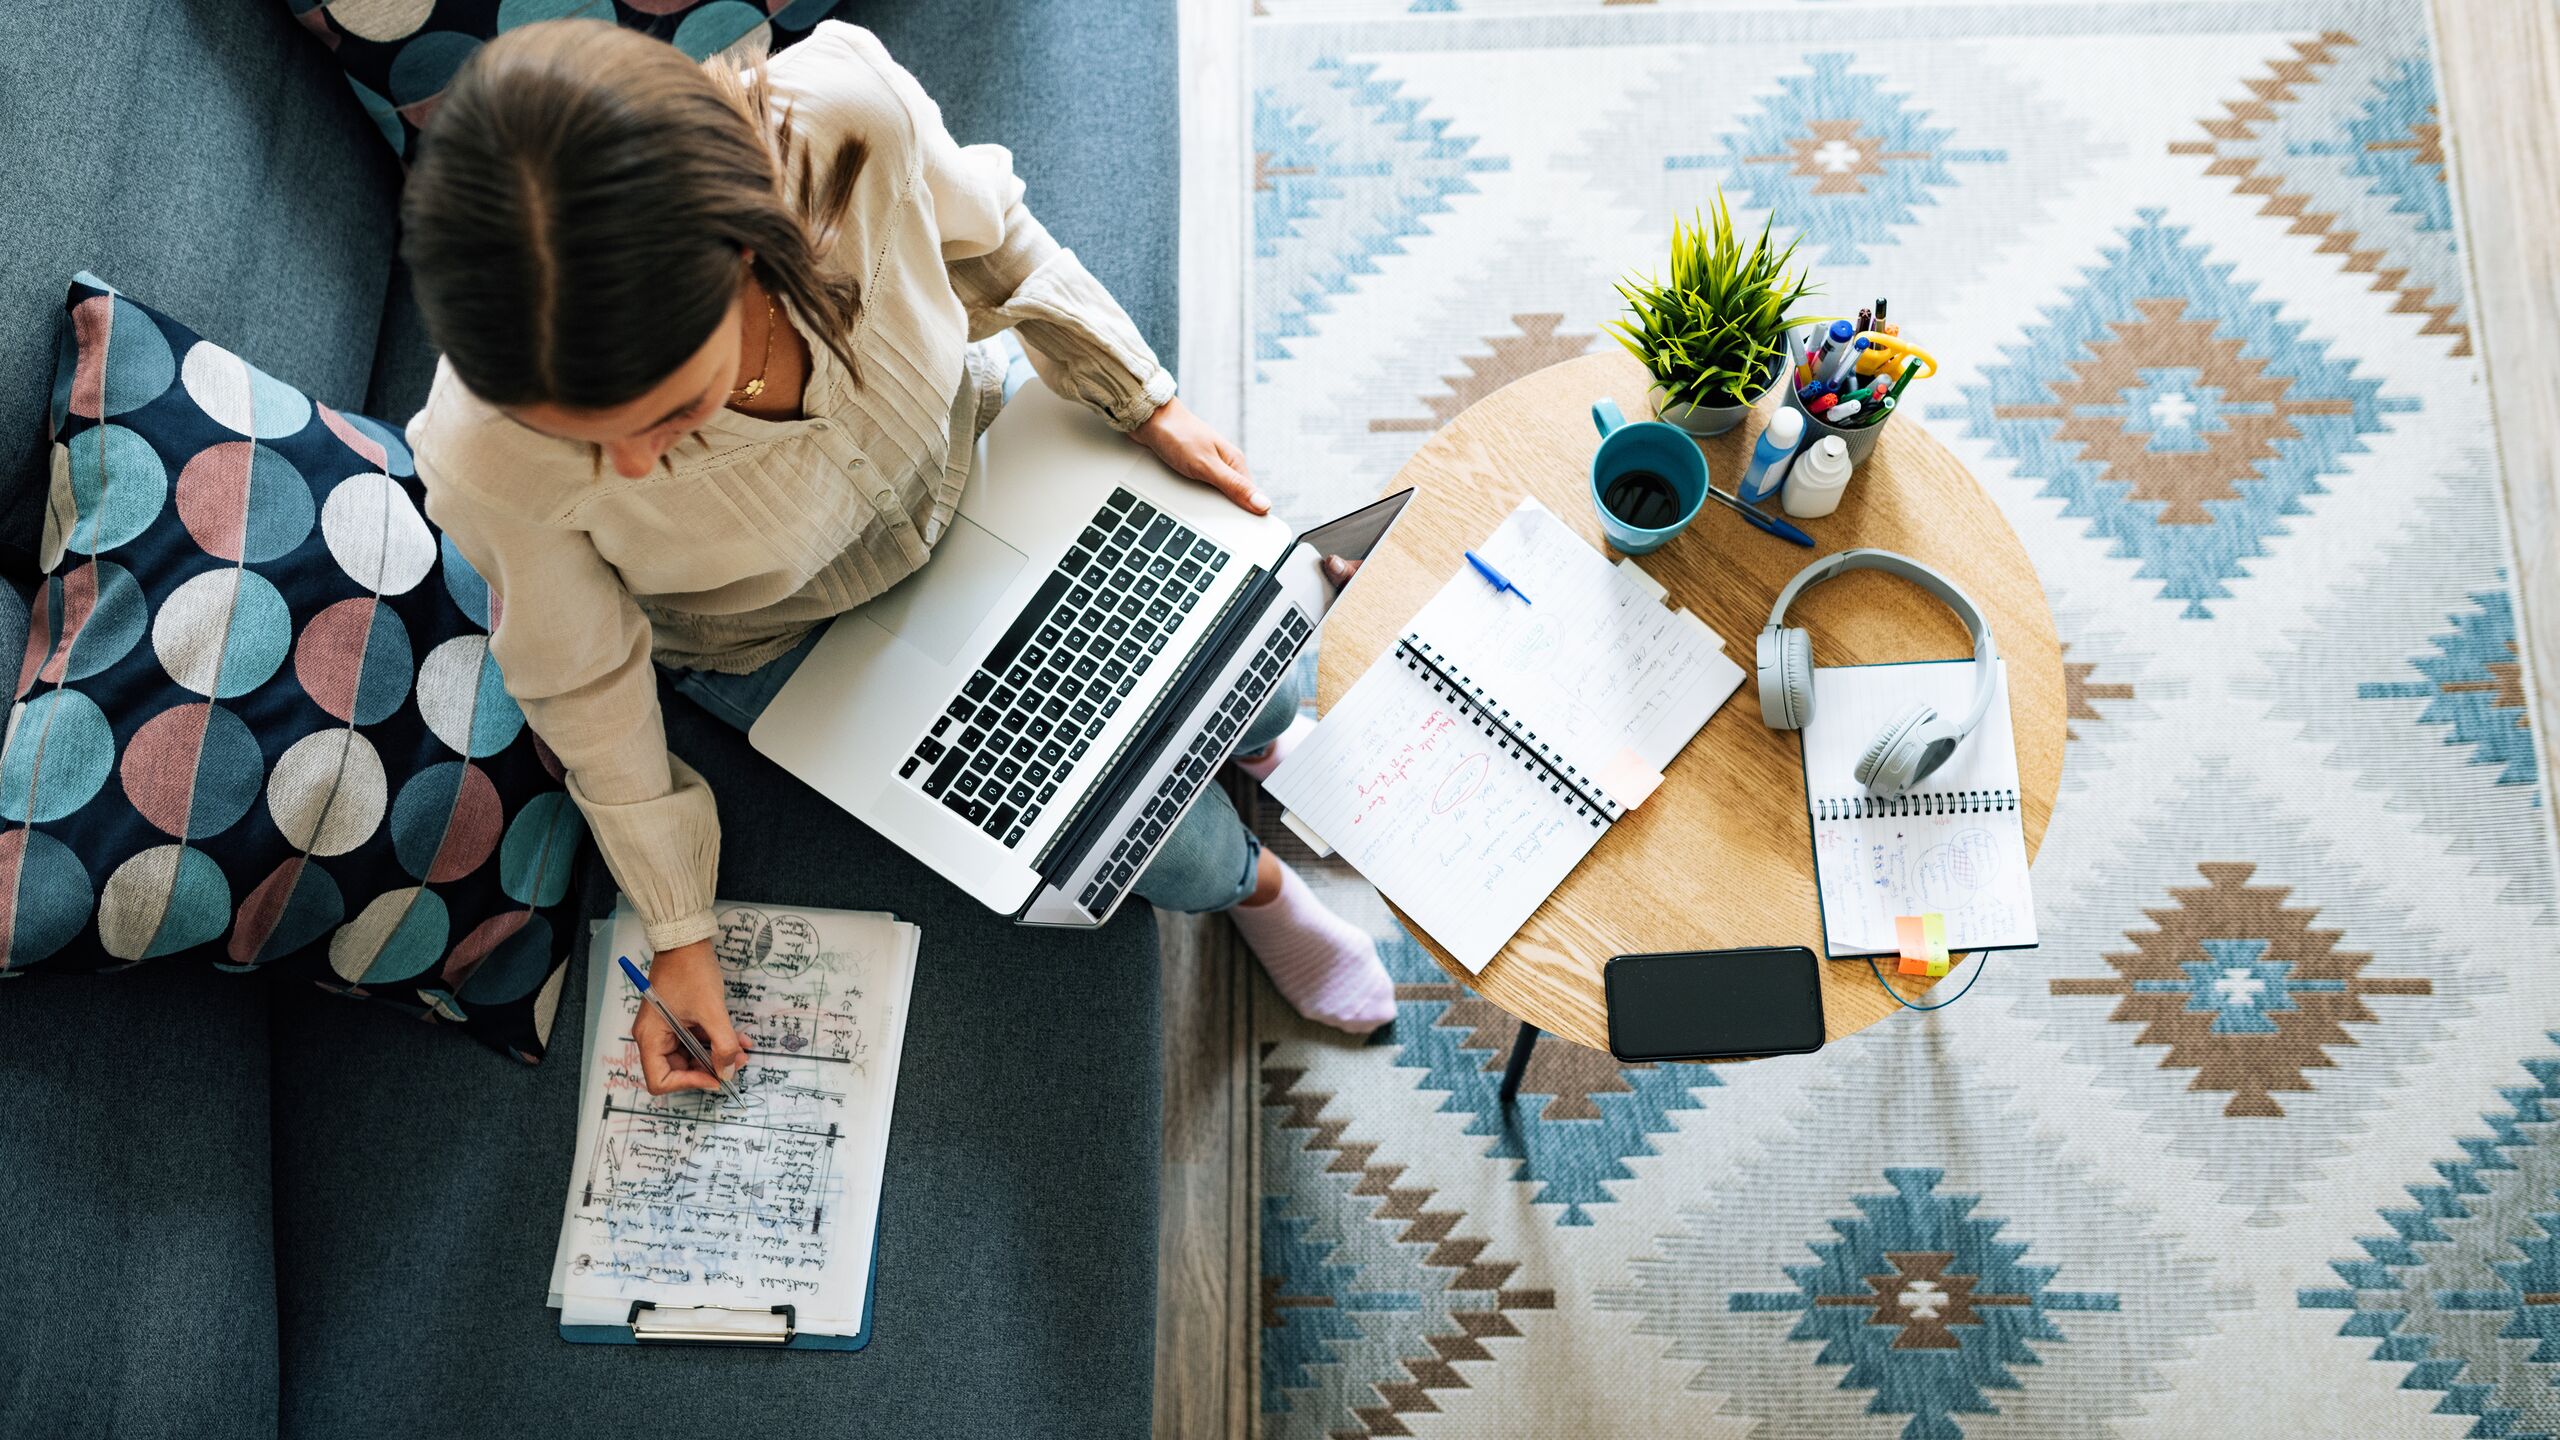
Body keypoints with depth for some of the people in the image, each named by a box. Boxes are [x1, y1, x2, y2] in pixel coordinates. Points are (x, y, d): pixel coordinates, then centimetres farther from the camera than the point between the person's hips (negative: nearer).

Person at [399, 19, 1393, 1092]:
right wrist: (679, 933, -8)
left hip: (967, 460, 2)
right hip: (784, 638, -2)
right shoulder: (489, 465, -39)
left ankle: (1262, 738, 45)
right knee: (1168, 849, -7)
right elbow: (584, 689, -18)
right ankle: (1246, 880, 31)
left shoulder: (851, 118, -38)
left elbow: (989, 240, -13)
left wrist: (1144, 401, -4)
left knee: (1250, 686, 7)